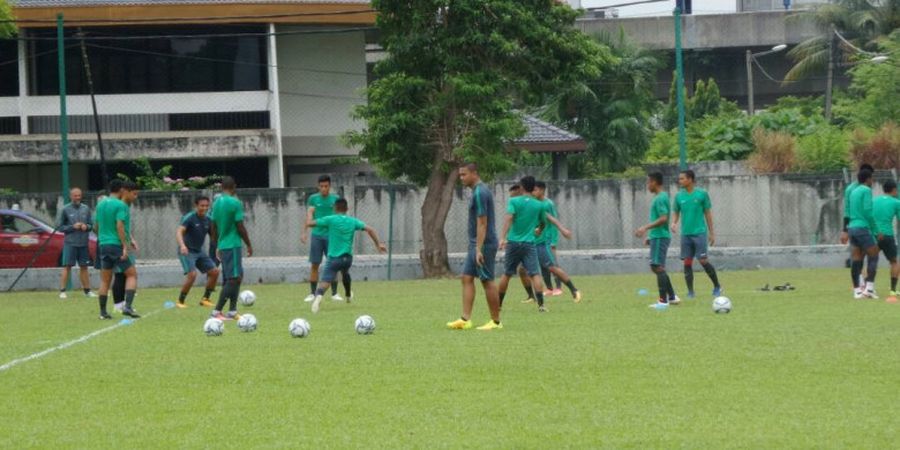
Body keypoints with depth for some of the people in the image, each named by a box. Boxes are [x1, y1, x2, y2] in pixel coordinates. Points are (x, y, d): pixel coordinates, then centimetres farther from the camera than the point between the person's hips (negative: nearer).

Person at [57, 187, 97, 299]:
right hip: (70, 243, -4)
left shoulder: (86, 209, 7)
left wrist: (86, 226, -11)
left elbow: (91, 225, 11)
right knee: (67, 267, -6)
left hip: (84, 243, 4)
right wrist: (72, 227, -14)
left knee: (84, 267, 10)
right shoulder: (66, 209, -2)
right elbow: (60, 226, -2)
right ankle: (62, 291, -5)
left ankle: (87, 291, 16)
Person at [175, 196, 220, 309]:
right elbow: (179, 231, -29)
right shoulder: (190, 218, -15)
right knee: (192, 274, -24)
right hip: (187, 252, -7)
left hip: (199, 252, 7)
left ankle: (205, 299, 10)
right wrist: (182, 245, -47)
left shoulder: (207, 220, 5)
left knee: (214, 271, -2)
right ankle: (180, 301, -10)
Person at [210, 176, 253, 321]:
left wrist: (216, 246, 22)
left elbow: (213, 227, 13)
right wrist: (249, 245, -3)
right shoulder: (235, 203, -13)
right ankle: (217, 311, -11)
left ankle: (232, 311, 13)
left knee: (237, 277, 15)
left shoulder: (217, 203, 8)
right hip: (233, 245, -8)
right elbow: (240, 227, -13)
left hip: (222, 245, 8)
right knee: (233, 279, -6)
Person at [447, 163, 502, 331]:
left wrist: (479, 249, -22)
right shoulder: (479, 190, 14)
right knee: (467, 278, 6)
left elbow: (482, 223, -21)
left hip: (484, 244, -10)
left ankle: (496, 321, 4)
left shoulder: (480, 193, -17)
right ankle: (465, 319, 3)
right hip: (475, 244, 10)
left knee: (488, 281, -3)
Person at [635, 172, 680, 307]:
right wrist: (650, 235, 24)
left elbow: (663, 219, -24)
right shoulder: (662, 197, 16)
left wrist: (646, 228, -24)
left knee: (658, 267, -9)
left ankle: (663, 300, -9)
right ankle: (672, 297, 18)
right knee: (656, 267, 15)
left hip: (660, 237, -10)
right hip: (658, 236, 10)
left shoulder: (660, 198, -15)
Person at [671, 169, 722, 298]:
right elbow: (676, 213, 12)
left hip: (700, 233, -3)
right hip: (686, 234, 3)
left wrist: (711, 233, 3)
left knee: (704, 261, -7)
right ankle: (690, 291, 9)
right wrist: (674, 223, -11)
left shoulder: (702, 194, -2)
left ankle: (717, 286, 9)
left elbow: (708, 213, 3)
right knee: (687, 263, 1)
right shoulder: (679, 196, 6)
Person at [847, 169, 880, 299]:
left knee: (856, 260, 5)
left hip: (852, 228, 7)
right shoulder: (867, 191, -7)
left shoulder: (853, 192, 17)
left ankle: (857, 290, 1)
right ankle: (869, 288, -8)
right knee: (873, 256, 0)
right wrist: (876, 231, -10)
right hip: (863, 228, -7)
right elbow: (868, 212, -15)